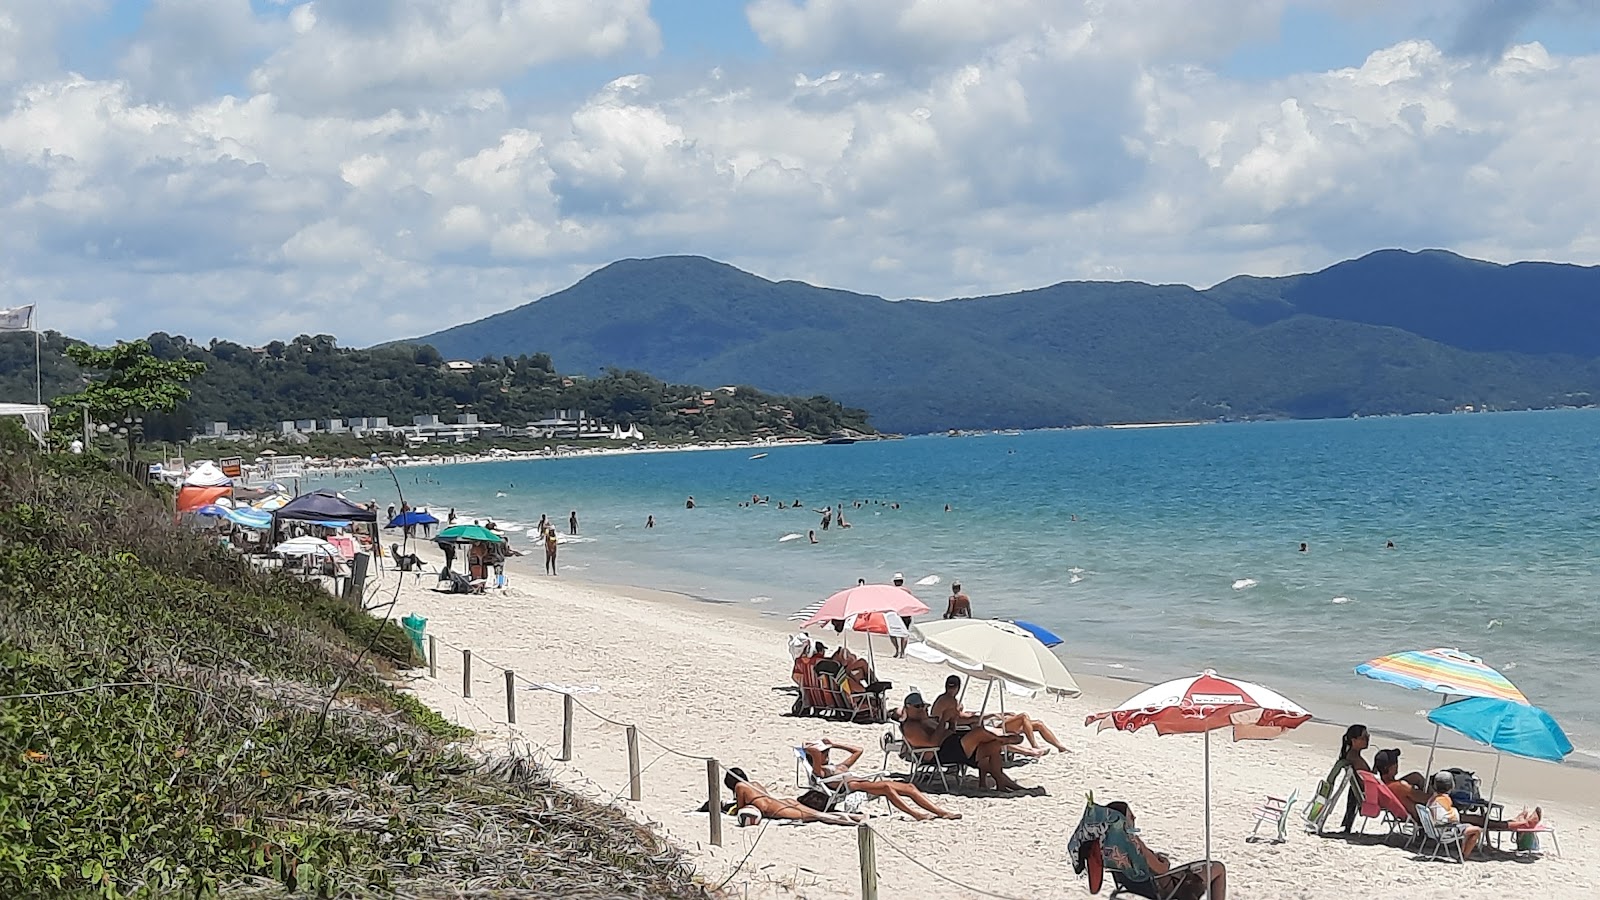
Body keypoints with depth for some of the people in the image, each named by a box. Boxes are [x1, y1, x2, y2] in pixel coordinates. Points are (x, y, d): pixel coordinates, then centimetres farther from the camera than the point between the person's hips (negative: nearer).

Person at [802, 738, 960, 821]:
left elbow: (857, 751, 45)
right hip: (851, 786, -9)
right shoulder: (818, 771, 10)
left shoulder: (838, 766, 37)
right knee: (886, 786, -37)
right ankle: (916, 814, -48)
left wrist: (836, 744, 43)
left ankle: (941, 812, -18)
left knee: (909, 787, -8)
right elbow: (815, 752, -10)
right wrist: (807, 748, 11)